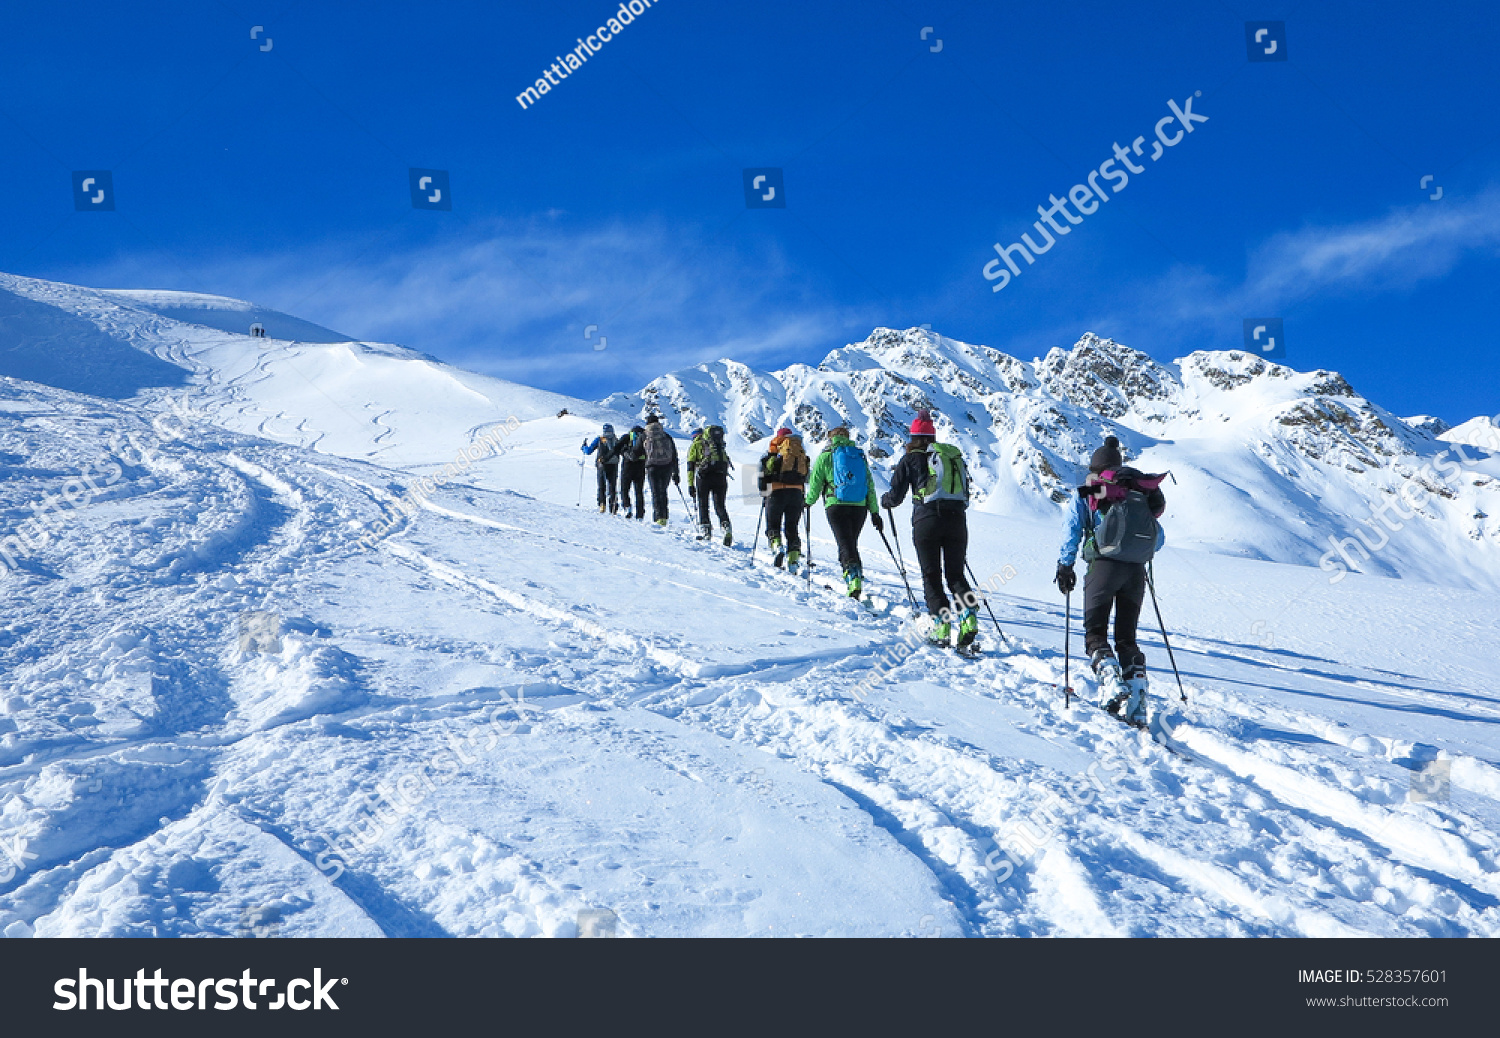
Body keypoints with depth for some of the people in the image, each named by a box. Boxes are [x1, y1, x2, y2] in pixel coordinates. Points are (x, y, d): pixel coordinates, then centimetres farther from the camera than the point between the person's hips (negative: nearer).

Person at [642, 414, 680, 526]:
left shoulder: (644, 437, 2)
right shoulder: (667, 437, 11)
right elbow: (674, 456, 11)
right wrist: (676, 473, 17)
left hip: (653, 468, -3)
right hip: (667, 467, 3)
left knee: (656, 493, 1)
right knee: (663, 492, 17)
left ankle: (659, 517, -12)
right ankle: (664, 516, 16)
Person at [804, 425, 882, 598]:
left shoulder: (825, 457, 5)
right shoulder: (860, 456, 15)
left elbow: (815, 483, 6)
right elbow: (870, 485, 12)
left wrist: (809, 501, 25)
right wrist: (875, 512, 14)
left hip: (836, 505, -4)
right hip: (859, 507, 4)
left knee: (845, 545, -8)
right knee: (852, 543, 17)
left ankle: (854, 579, -26)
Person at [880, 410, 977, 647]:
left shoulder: (911, 459, 6)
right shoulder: (956, 456, 17)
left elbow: (895, 496, 7)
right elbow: (966, 494, 20)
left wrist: (884, 500, 29)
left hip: (927, 520, -3)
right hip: (957, 519, 4)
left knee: (931, 576, 5)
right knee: (956, 575, 12)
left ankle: (941, 626, -5)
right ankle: (968, 616, -10)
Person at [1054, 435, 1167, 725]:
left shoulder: (1087, 492, 10)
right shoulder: (1141, 492, 20)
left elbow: (1072, 532, 4)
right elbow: (1159, 538, 21)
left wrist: (1065, 566, 12)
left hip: (1103, 566, -4)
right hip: (1136, 571, 4)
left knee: (1095, 633, 1)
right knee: (1127, 637, 12)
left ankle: (1112, 685, -23)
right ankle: (1137, 695, -3)